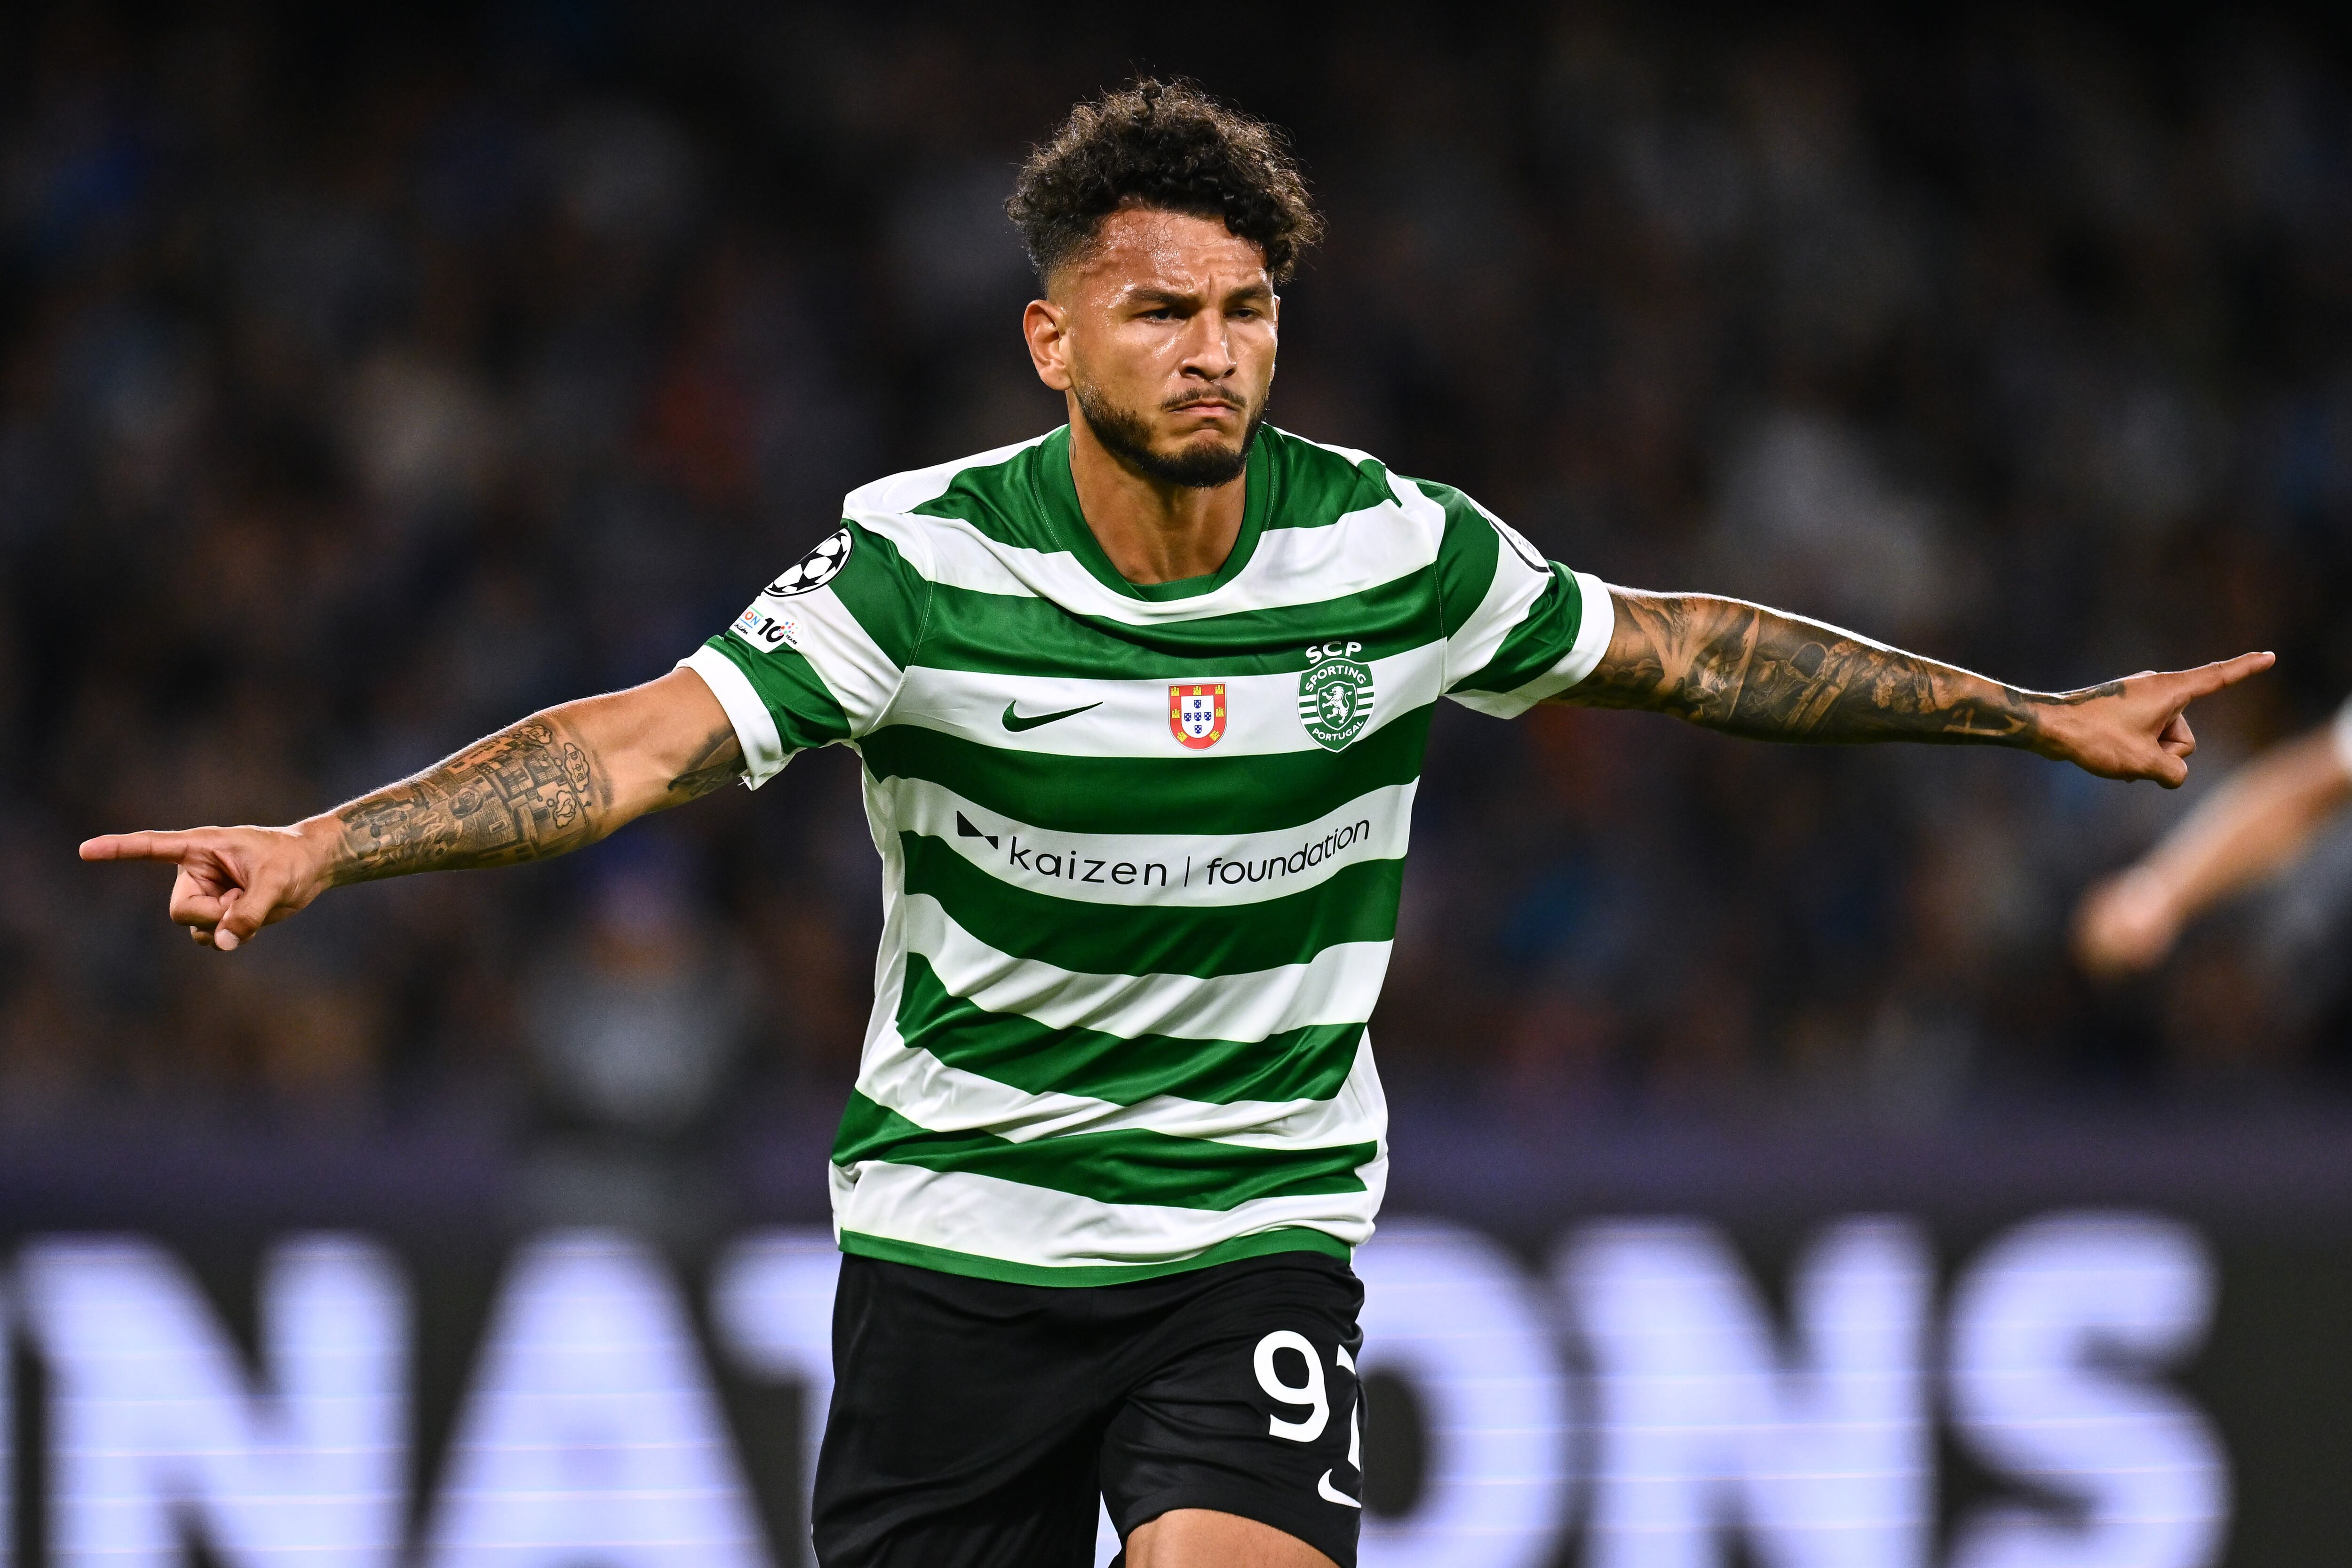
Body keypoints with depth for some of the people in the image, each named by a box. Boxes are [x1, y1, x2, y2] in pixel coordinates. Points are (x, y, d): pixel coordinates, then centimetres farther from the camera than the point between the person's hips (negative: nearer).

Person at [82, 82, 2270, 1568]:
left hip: (1254, 1226, 1)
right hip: (956, 1226, 0)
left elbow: (1674, 650, 9)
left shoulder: (1394, 551, -6)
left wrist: (2034, 715, 14)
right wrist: (319, 848, -34)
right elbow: (640, 744, -20)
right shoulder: (925, 562, -13)